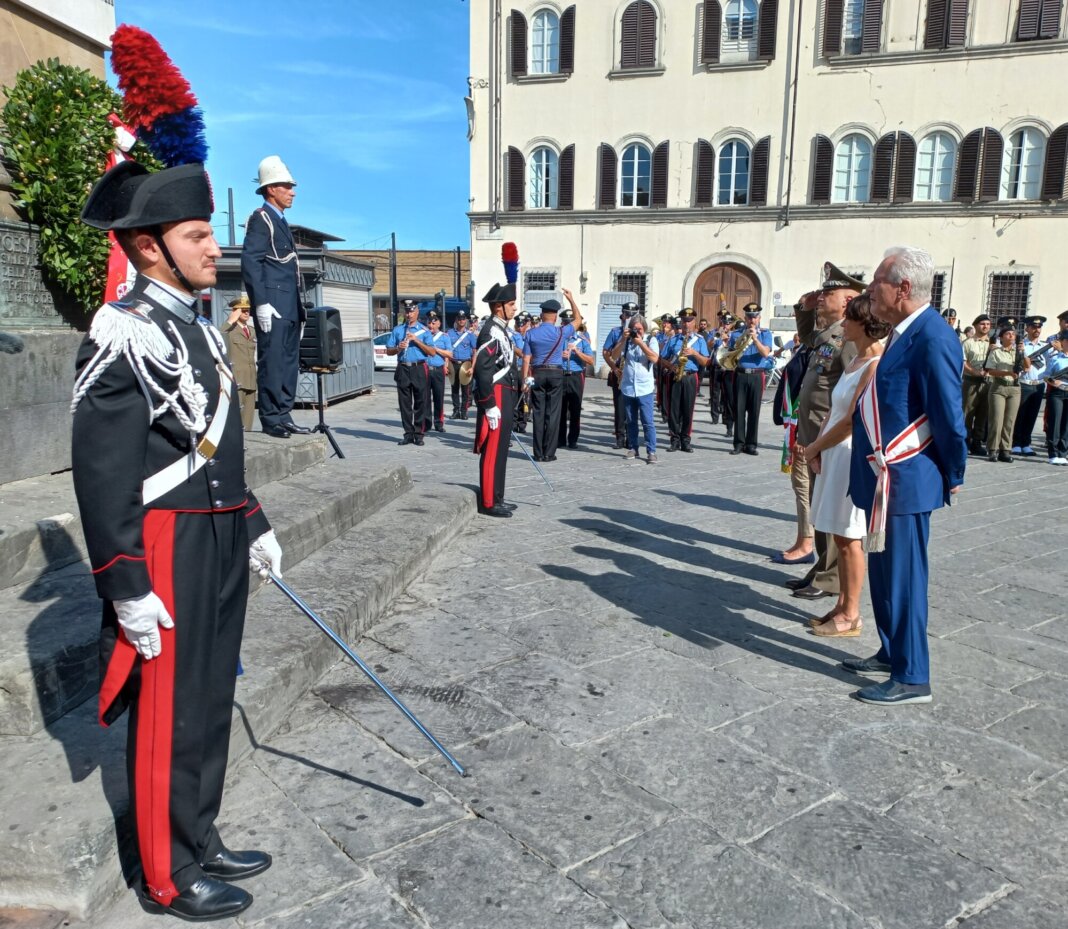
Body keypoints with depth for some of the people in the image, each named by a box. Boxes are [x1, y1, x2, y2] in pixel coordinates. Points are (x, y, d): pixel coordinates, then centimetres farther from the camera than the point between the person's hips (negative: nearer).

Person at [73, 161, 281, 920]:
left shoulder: (199, 326, 13)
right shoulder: (124, 335, -15)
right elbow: (102, 474, -19)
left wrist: (253, 524, 19)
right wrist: (127, 589, -19)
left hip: (221, 543, 9)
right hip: (168, 550, -9)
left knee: (211, 703, 18)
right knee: (170, 715, 5)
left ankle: (201, 843, 35)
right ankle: (170, 878, 24)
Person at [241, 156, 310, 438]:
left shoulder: (281, 221, 22)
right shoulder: (260, 218, -4)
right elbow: (250, 263, -14)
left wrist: (298, 305, 18)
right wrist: (261, 303, -21)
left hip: (290, 306, 9)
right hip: (273, 304, -9)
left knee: (289, 361, 9)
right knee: (272, 362, -7)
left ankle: (284, 416, 13)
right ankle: (271, 419, -4)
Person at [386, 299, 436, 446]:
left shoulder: (424, 330, 5)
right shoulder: (397, 330, 13)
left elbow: (432, 352, -3)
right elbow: (388, 351, 12)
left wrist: (416, 340, -11)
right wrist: (398, 348, -9)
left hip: (419, 369, -2)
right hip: (403, 369, 2)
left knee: (420, 403, 0)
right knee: (405, 403, 4)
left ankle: (418, 434, 7)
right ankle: (408, 434, 10)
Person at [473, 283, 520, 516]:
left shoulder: (502, 330, 16)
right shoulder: (491, 332, -15)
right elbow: (482, 371, -21)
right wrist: (490, 406, -23)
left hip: (506, 398, 10)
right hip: (496, 397, -10)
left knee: (500, 450, 15)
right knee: (493, 451, -5)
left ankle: (497, 498, 23)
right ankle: (488, 502, 2)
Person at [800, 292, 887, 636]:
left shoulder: (876, 366, -16)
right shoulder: (855, 360, 12)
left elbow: (853, 421, -19)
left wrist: (814, 448, -9)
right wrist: (816, 447, 2)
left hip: (854, 457, -9)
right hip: (835, 455, 9)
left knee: (848, 539, -1)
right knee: (839, 537, 14)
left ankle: (850, 616, 11)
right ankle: (842, 605, 25)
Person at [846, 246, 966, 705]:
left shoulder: (932, 339, -20)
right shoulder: (905, 333, 10)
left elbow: (950, 418, -18)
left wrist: (952, 478, -8)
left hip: (904, 482, -10)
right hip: (884, 479, 10)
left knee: (902, 577, 1)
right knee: (883, 571, 19)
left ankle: (912, 677, 14)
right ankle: (891, 653, 36)